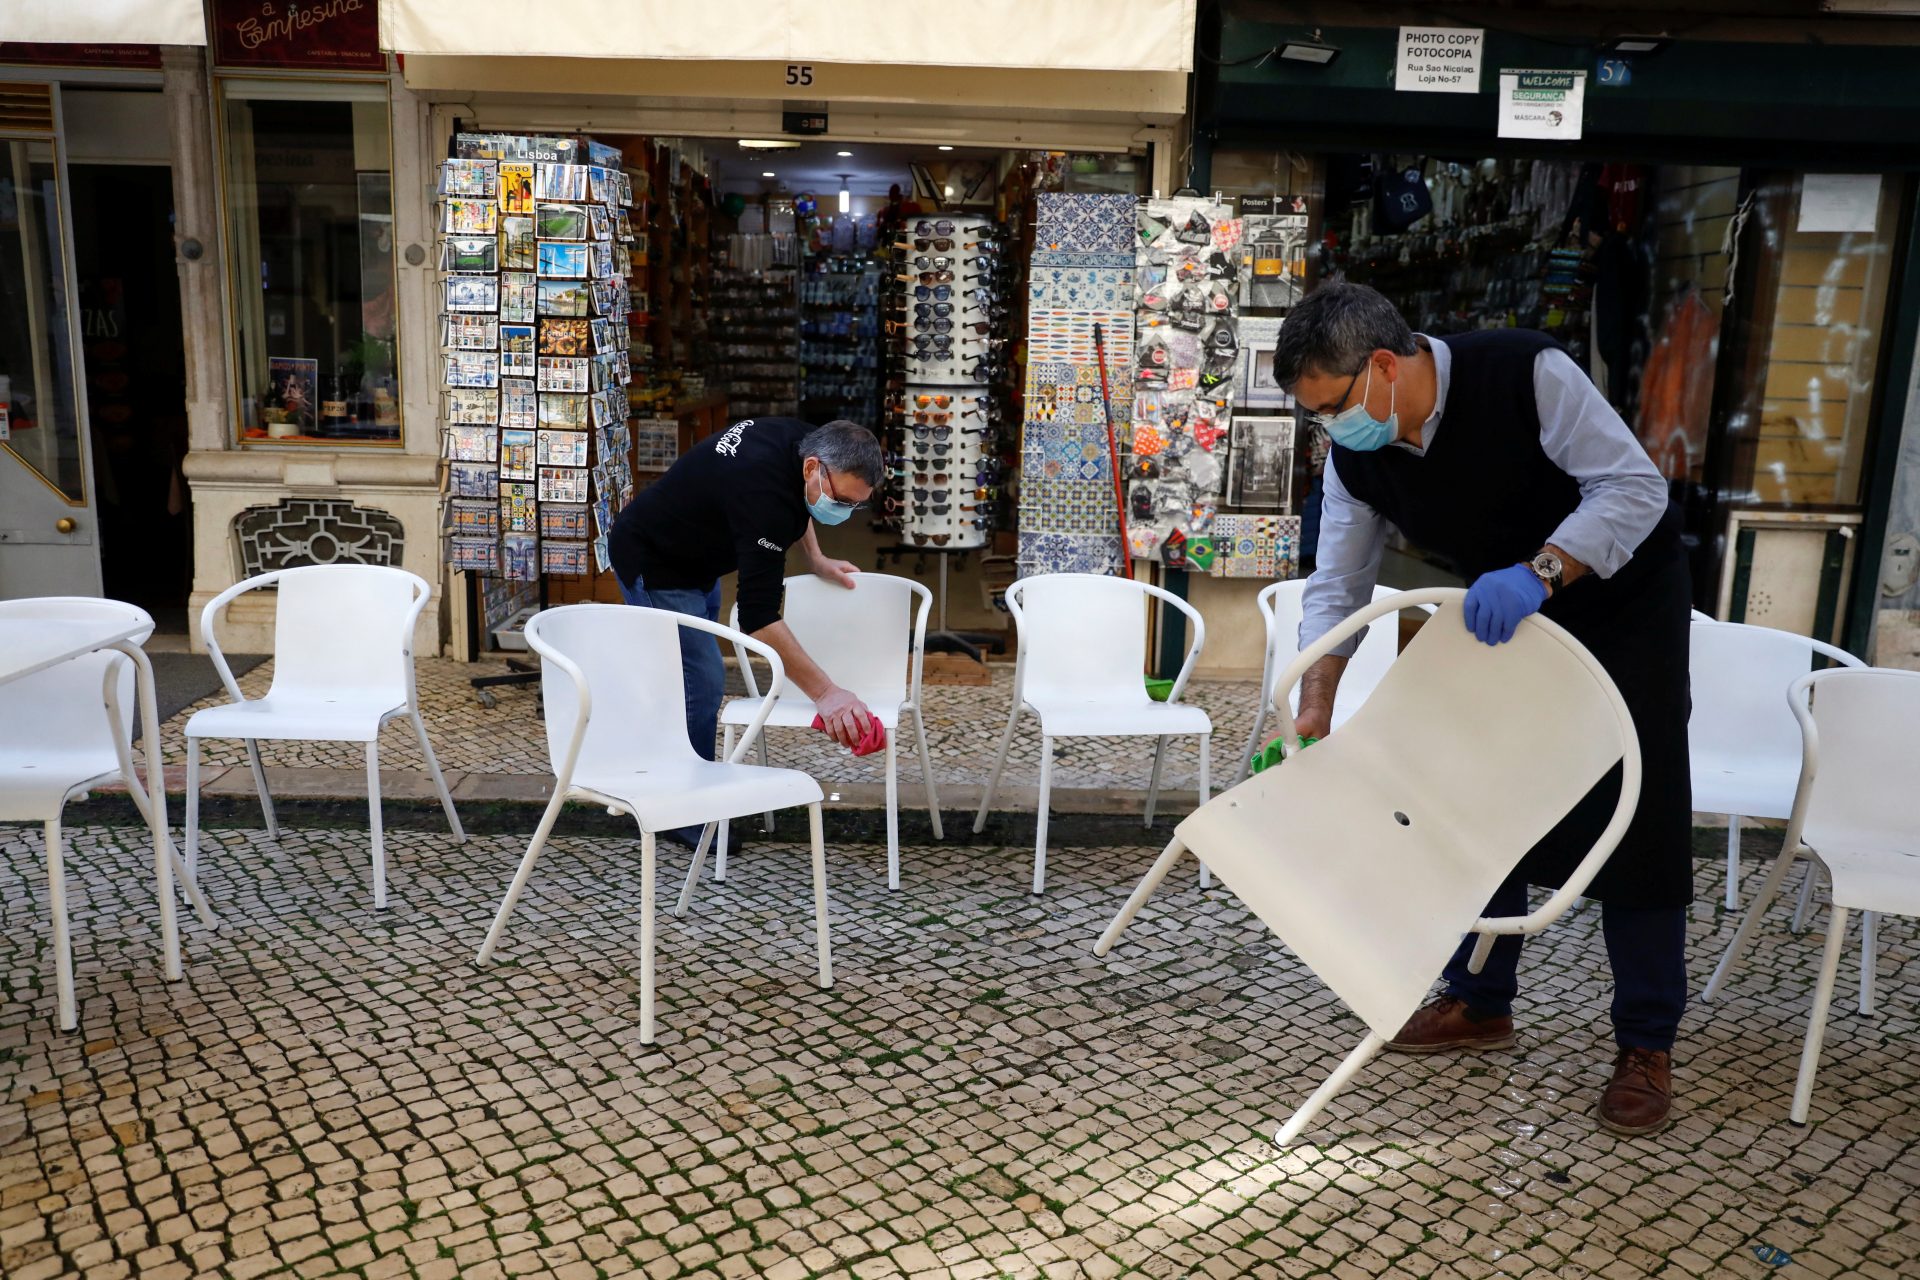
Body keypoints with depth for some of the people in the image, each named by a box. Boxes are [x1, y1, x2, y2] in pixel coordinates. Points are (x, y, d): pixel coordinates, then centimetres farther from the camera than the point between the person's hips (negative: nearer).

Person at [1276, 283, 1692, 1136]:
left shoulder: (1524, 372, -30)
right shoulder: (1356, 457, -13)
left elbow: (1636, 488, -27)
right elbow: (1336, 589, -9)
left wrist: (1539, 572, -41)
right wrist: (1315, 713, -16)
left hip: (1622, 602, -5)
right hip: (1503, 616, 5)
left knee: (1637, 821, -4)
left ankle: (1647, 1047, 7)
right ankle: (1480, 1003, 23)